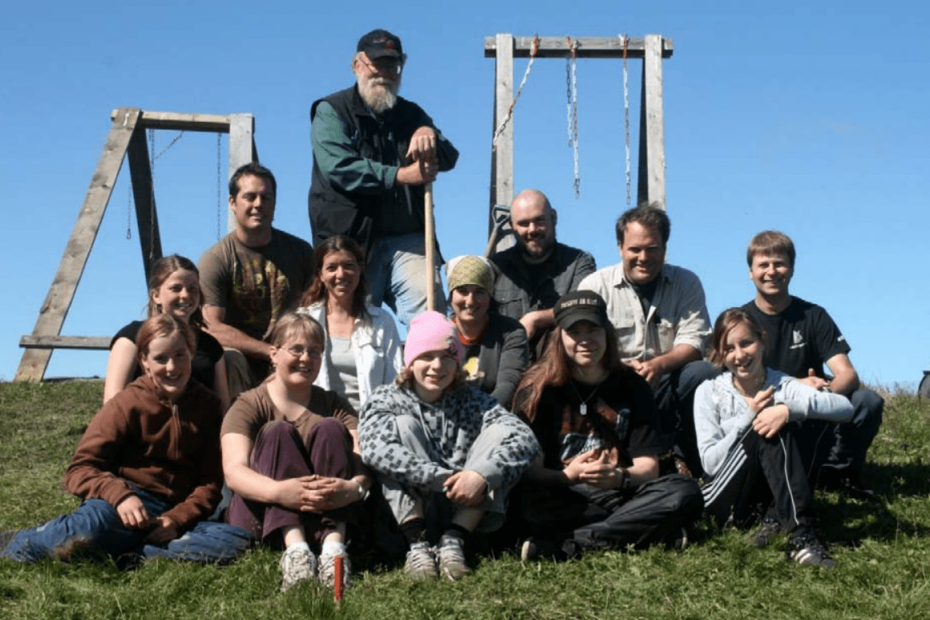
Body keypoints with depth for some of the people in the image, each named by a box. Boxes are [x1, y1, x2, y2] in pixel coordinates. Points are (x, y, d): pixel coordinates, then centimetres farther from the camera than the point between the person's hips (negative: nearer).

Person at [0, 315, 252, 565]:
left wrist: (176, 519, -10)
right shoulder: (128, 404, 0)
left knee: (238, 540, -27)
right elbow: (80, 469, -5)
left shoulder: (208, 406, 10)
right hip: (126, 507, -3)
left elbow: (210, 481, 8)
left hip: (174, 515, 3)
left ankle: (124, 558, -30)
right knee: (95, 521, -40)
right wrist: (120, 495, -26)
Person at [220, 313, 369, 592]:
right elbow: (234, 471, -17)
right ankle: (294, 547, -45)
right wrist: (278, 491, -40)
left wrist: (354, 487, -34)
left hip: (330, 516, 2)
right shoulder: (249, 406, 2)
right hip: (260, 515, -2)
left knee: (330, 429, -18)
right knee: (278, 431, -22)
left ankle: (334, 546, -39)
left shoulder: (333, 405, 10)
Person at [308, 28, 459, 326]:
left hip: (408, 239, 3)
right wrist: (400, 176, -17)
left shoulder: (412, 114, 20)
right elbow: (338, 167, -13)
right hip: (351, 240, -3)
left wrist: (430, 135, -15)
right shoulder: (332, 111, 4)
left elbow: (449, 158, 8)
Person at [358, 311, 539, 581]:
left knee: (500, 431, -14)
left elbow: (524, 438, -11)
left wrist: (483, 475, -31)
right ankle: (417, 543, -25)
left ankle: (454, 540, -20)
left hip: (464, 512, 2)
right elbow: (375, 449, -23)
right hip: (409, 511, -2)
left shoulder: (471, 401, 6)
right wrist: (443, 479, -30)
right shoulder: (387, 399, 0)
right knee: (402, 425, -18)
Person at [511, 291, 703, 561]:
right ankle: (636, 531, -27)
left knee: (685, 492, -26)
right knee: (523, 496, -36)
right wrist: (567, 476, -25)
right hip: (560, 500, -3)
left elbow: (648, 466, 4)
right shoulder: (538, 387, 3)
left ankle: (562, 546, -30)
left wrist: (621, 477, -19)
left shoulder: (631, 386, 10)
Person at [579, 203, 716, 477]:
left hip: (667, 388, 2)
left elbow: (694, 342, -4)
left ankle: (689, 463, -15)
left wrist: (659, 364, -26)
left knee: (701, 372, -29)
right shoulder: (595, 285, 5)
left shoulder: (686, 283, 8)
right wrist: (623, 367, -26)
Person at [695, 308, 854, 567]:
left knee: (776, 424, -26)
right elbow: (710, 462, -11)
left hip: (769, 497, 2)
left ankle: (801, 538, -31)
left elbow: (845, 407, -19)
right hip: (723, 499, -1)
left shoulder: (782, 385, -2)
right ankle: (802, 534, -34)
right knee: (764, 428, -26)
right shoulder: (708, 393, -2)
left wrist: (789, 408, -33)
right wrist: (749, 416, -18)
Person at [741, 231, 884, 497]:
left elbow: (847, 374, -9)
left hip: (814, 418, 2)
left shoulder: (813, 316, 1)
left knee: (867, 401, -24)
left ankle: (838, 470, -1)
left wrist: (827, 390, -33)